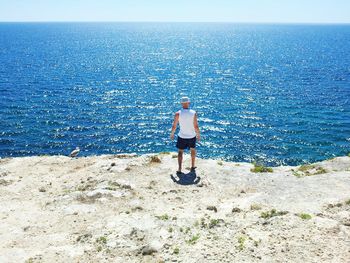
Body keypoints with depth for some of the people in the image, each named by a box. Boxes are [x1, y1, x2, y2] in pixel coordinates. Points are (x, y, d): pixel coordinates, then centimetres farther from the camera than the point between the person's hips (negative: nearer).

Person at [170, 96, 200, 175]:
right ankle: (192, 167, 33)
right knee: (193, 150, 24)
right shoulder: (193, 113, -14)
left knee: (180, 152, 14)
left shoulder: (178, 113, -14)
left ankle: (179, 169, 7)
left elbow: (174, 126, -7)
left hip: (182, 136, -1)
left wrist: (172, 134, 10)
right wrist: (198, 135, 5)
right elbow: (196, 126, -10)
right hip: (192, 136, 1)